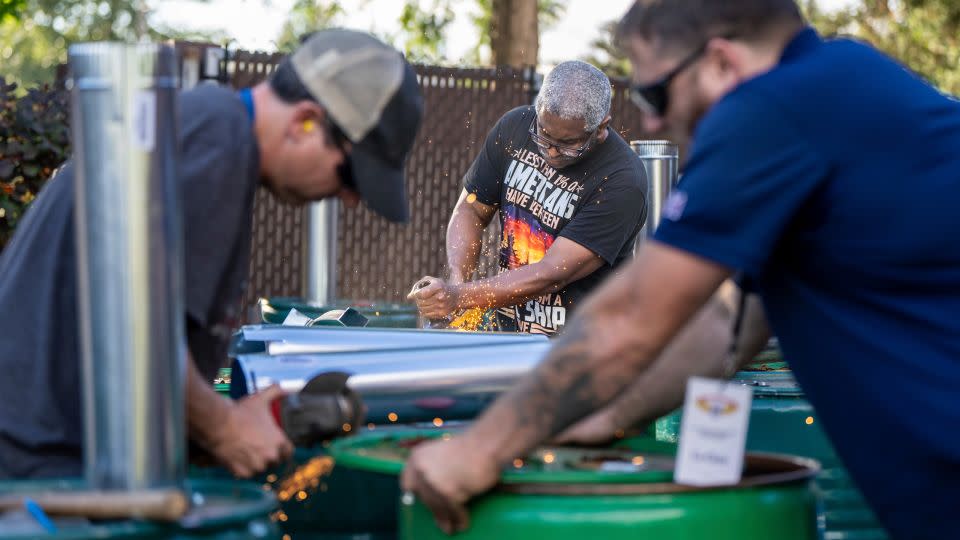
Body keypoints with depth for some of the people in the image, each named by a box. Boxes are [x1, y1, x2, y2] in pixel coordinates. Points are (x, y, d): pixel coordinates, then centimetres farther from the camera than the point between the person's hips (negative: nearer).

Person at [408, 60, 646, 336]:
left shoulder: (622, 182, -18)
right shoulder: (515, 127, 0)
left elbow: (553, 274, -21)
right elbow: (471, 210, 9)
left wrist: (459, 297, -25)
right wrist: (457, 280, -9)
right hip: (507, 330, 4)